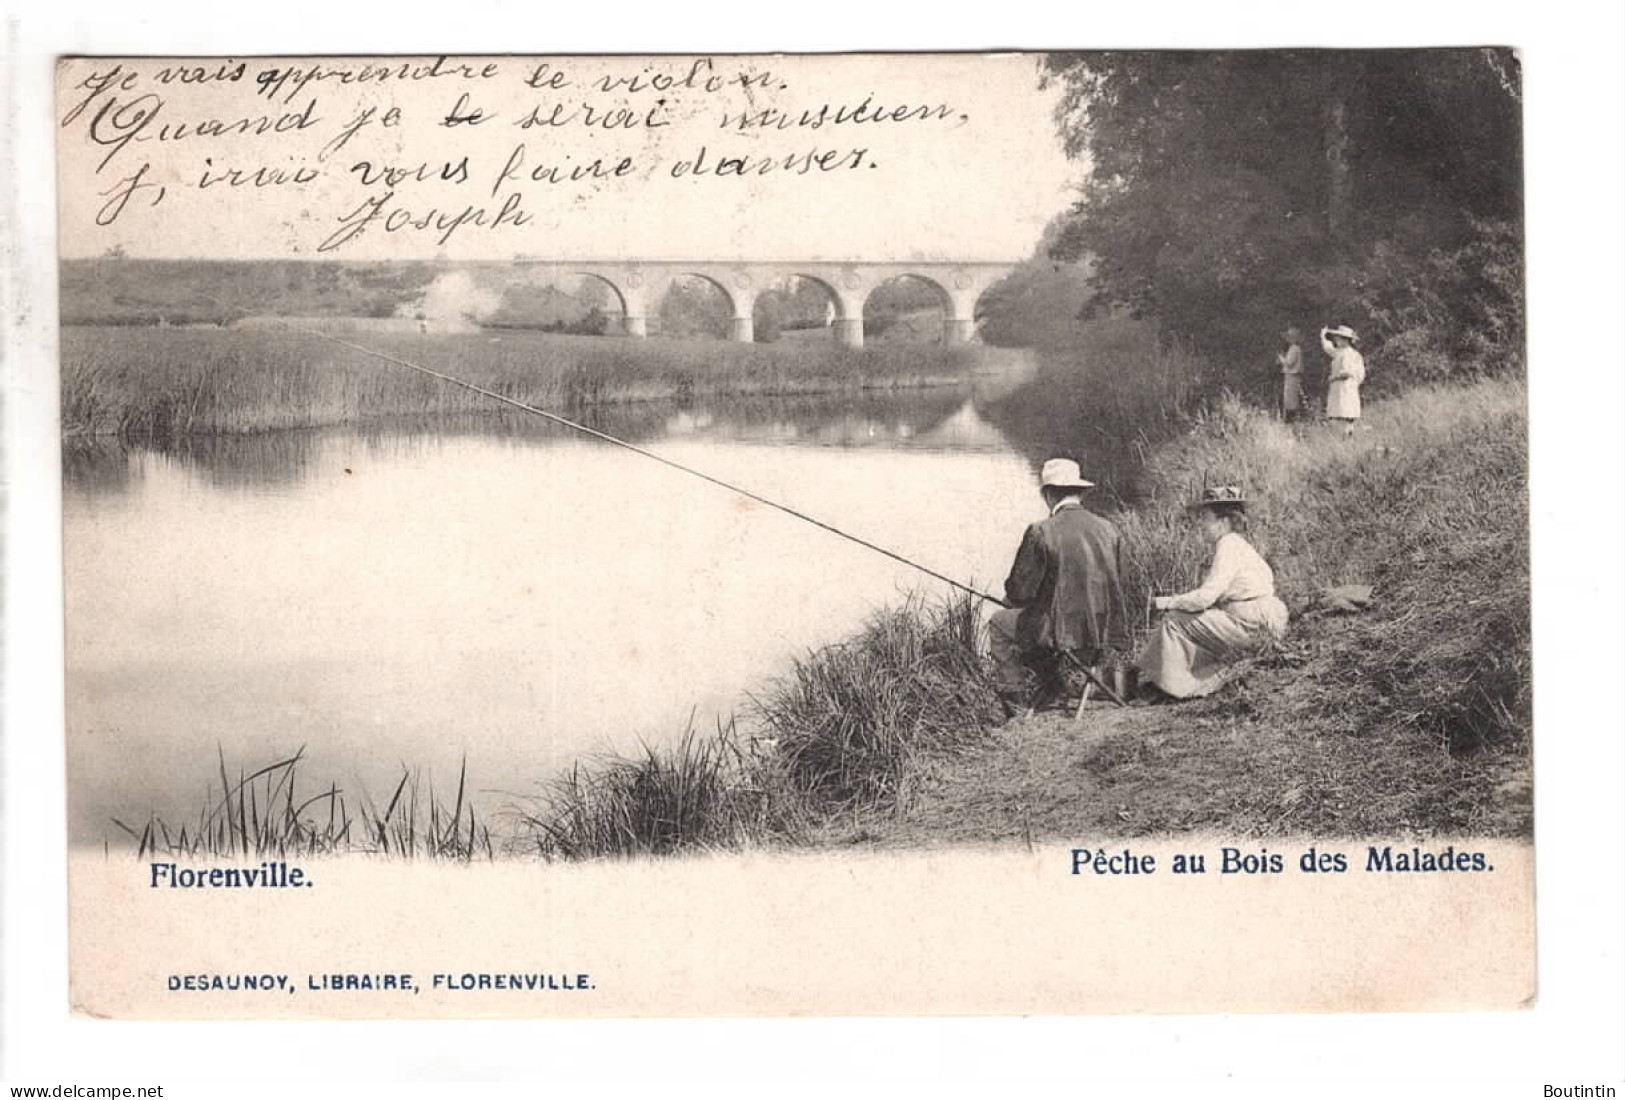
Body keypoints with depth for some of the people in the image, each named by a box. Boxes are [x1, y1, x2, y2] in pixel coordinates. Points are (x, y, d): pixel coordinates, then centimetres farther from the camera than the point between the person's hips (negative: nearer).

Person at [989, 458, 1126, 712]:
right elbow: (1115, 584, 12)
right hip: (1106, 631, 6)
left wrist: (1013, 598, 15)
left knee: (1000, 624, 22)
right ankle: (1054, 687, 33)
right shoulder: (1109, 529, 2)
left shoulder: (1041, 532, -14)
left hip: (1066, 631, -6)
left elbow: (1021, 591, -10)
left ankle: (1016, 705, 21)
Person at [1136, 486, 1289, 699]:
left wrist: (1169, 602, -9)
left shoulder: (1228, 547, -15)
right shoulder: (1235, 545, 16)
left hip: (1253, 626, -10)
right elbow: (1213, 596, 15)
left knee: (1175, 621, -6)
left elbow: (1206, 597, -22)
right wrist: (1178, 603, 7)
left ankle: (1173, 686, 4)